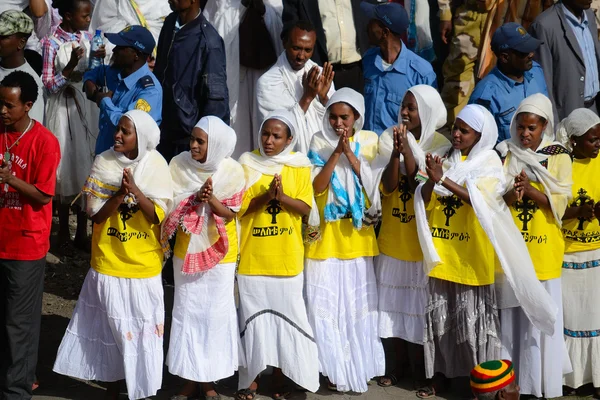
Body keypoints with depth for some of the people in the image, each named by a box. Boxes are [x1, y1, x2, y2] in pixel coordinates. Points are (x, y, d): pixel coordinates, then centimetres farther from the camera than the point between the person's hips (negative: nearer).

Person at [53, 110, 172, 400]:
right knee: (111, 328, 9)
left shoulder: (156, 166, -8)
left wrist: (136, 191, -26)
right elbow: (95, 215, -10)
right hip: (108, 262, 0)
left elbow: (158, 217, -12)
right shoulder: (104, 163, -7)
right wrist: (120, 193, -25)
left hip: (144, 264, 0)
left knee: (142, 328, 7)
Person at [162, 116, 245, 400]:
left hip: (219, 251, -1)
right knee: (187, 312, 6)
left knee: (216, 314, 4)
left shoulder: (232, 171, -10)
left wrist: (211, 198, -28)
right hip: (187, 249, 2)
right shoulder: (179, 165, -6)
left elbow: (229, 214, -10)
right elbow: (172, 206, -6)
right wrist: (195, 198, -23)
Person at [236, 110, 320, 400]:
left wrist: (282, 196, -20)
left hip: (287, 257, 1)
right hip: (252, 256, 0)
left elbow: (306, 208, -3)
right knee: (252, 318, 3)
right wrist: (264, 197, -19)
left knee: (284, 316, 5)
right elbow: (238, 207, -4)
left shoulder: (299, 166, 1)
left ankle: (280, 376, 18)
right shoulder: (247, 164, 0)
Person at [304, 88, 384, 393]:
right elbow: (317, 186, -11)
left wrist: (349, 152, -15)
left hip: (358, 233, 1)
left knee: (359, 301, 7)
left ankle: (359, 365, 20)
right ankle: (335, 367, 10)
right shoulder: (319, 143, -2)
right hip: (326, 234, -1)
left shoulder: (369, 142, 2)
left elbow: (372, 182, -8)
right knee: (327, 302, -1)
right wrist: (336, 152, -18)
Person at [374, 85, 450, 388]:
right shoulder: (389, 139, -1)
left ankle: (420, 365, 17)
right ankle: (399, 362, 22)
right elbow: (387, 187, -10)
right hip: (393, 236, 2)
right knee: (396, 300, 9)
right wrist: (396, 151, -24)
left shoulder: (438, 144, -6)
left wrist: (408, 150, -26)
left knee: (421, 301, 4)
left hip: (423, 237, -2)